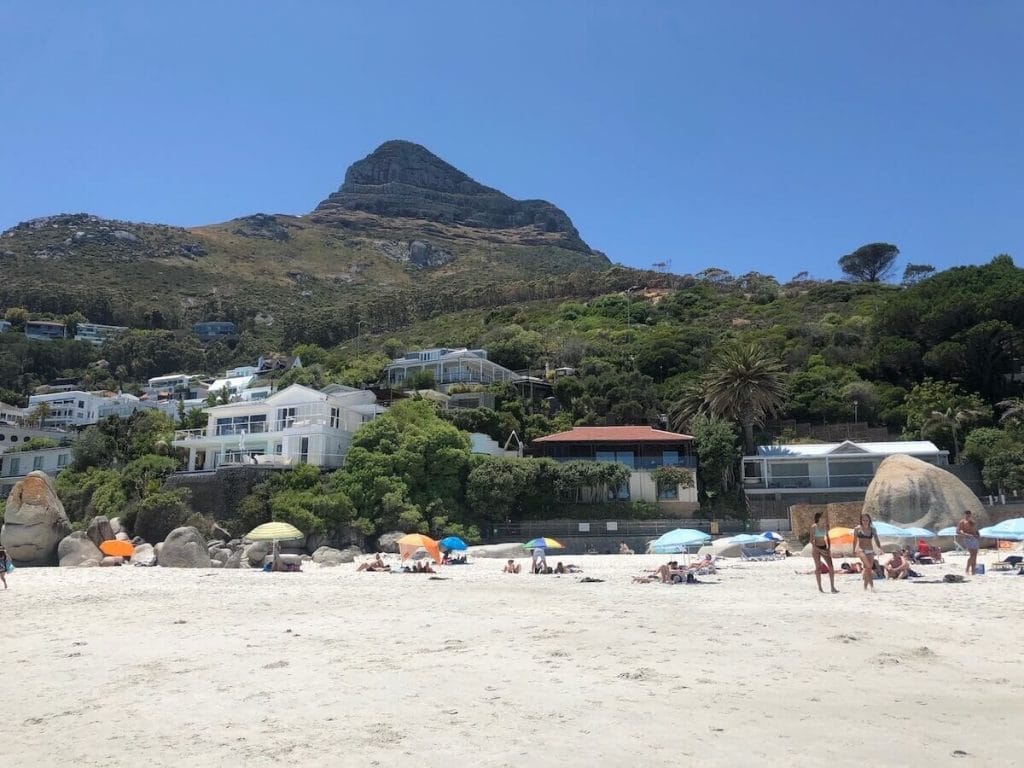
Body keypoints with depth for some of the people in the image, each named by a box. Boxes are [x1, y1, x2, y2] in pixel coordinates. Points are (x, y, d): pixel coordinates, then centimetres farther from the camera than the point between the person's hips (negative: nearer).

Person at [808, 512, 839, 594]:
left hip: (824, 548, 5)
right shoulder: (813, 527, -12)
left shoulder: (825, 526, 4)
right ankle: (819, 588, 10)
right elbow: (811, 541, -12)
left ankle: (832, 587, 0)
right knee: (818, 568, 1)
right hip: (816, 548, -5)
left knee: (831, 567, -5)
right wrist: (819, 550, -18)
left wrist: (829, 548, 3)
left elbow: (827, 537, 14)